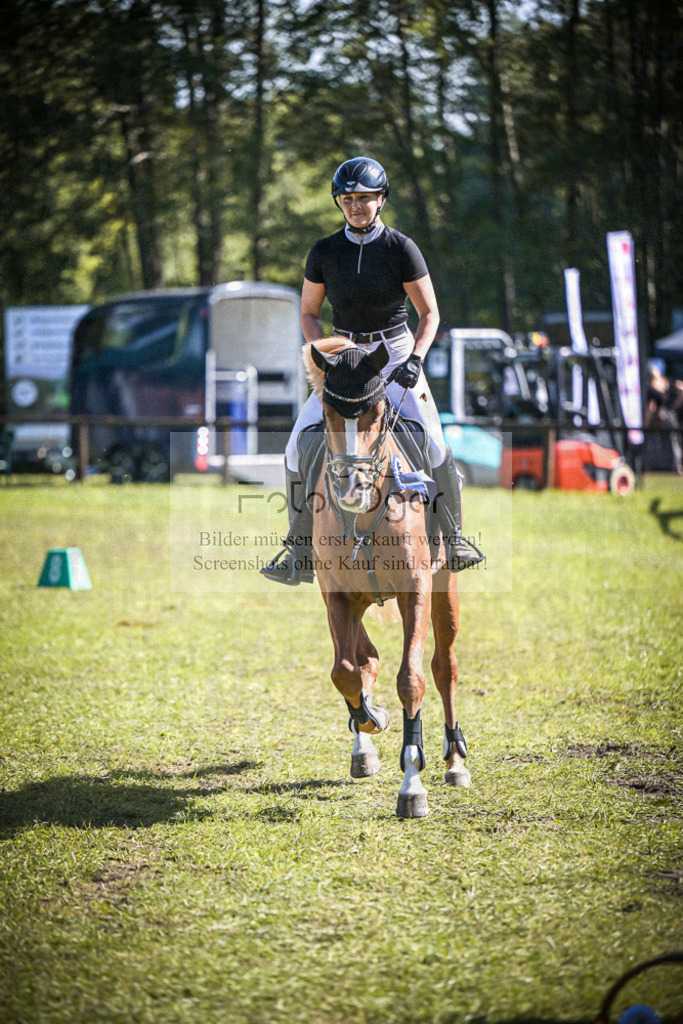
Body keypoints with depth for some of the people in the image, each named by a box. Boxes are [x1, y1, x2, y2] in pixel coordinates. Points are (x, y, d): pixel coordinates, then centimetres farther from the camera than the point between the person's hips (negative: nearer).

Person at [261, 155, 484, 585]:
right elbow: (309, 313, 8)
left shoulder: (402, 248, -9)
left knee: (432, 446, -19)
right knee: (299, 450, -10)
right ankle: (301, 556, 1)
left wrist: (415, 359, -19)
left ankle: (454, 535, 2)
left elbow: (430, 313, -5)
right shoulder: (325, 252, -2)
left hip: (395, 353, -2)